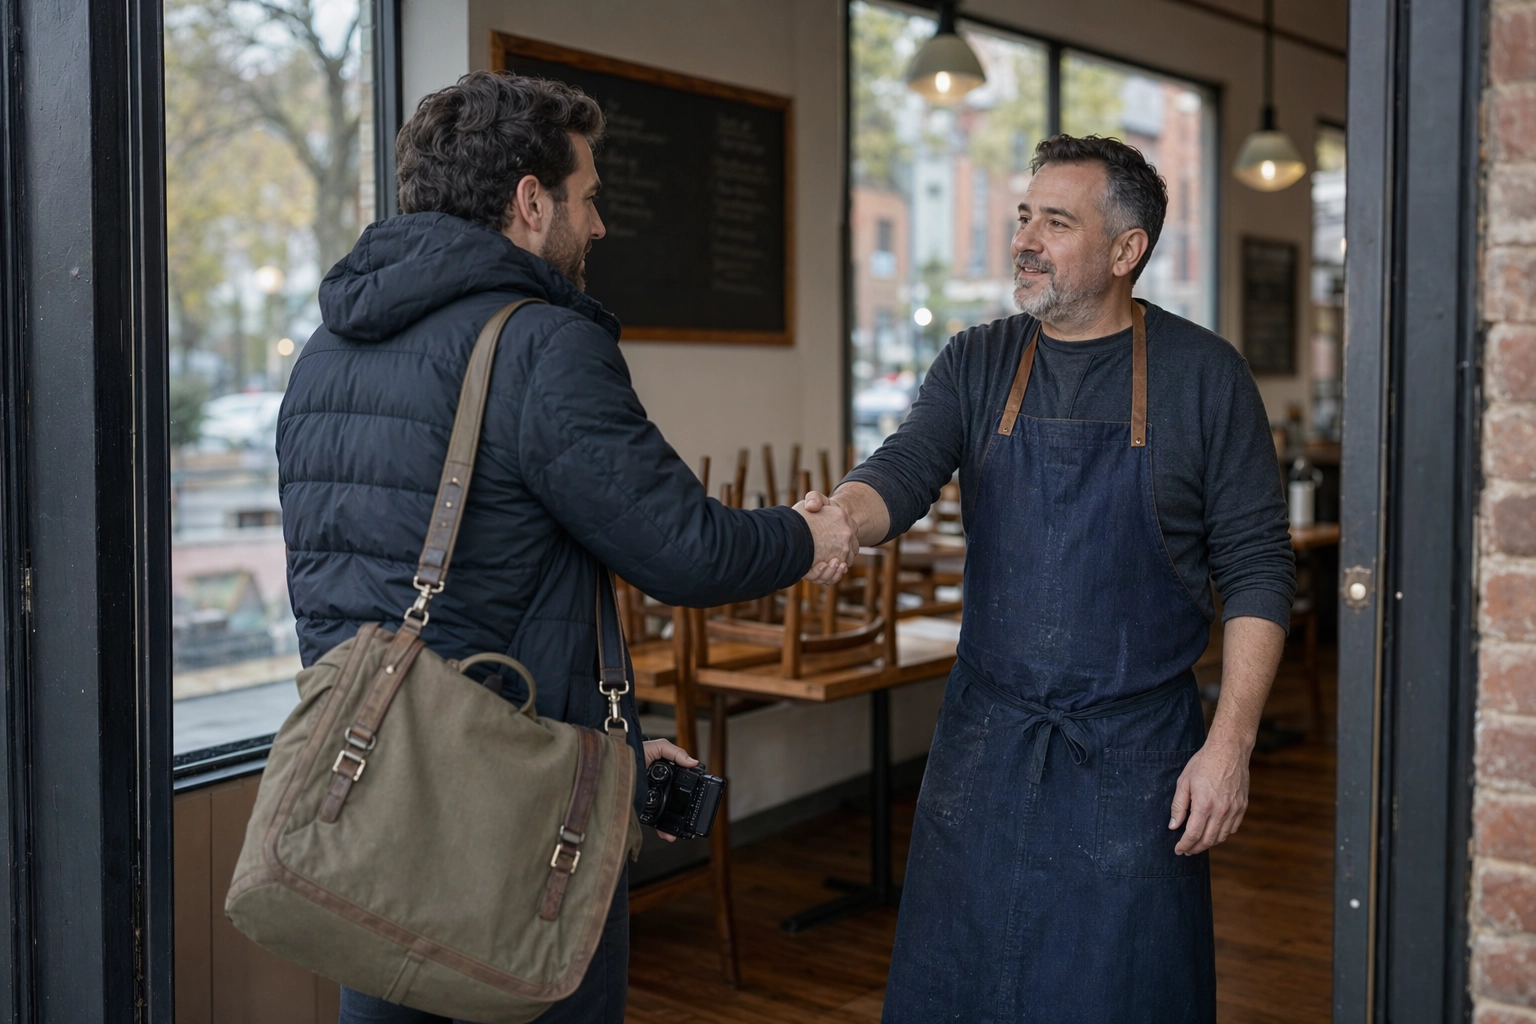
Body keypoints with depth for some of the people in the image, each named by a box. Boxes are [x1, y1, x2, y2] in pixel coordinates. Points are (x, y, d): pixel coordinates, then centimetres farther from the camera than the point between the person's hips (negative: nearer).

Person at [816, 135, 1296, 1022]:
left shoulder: (1204, 375, -3)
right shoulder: (976, 365, 6)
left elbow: (1257, 570, -3)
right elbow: (902, 476, -8)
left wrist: (1230, 745, -10)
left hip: (1136, 751, -3)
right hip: (986, 742, 3)